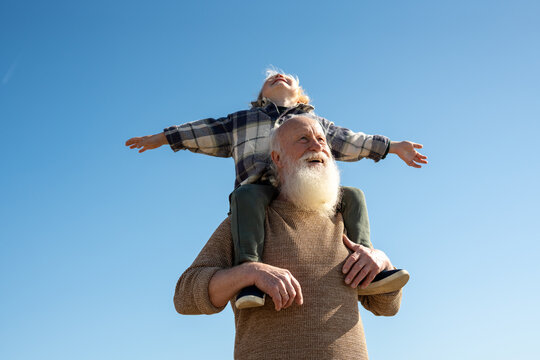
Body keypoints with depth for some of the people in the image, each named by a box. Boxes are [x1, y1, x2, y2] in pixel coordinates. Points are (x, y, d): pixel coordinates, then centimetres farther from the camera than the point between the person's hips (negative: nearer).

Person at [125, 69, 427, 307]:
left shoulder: (316, 122, 35)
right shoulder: (242, 120, 33)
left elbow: (348, 141, 31)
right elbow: (206, 132, 31)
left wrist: (393, 146, 25)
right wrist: (161, 139, 27)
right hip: (261, 187, -2)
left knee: (352, 196, -18)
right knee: (247, 195, -36)